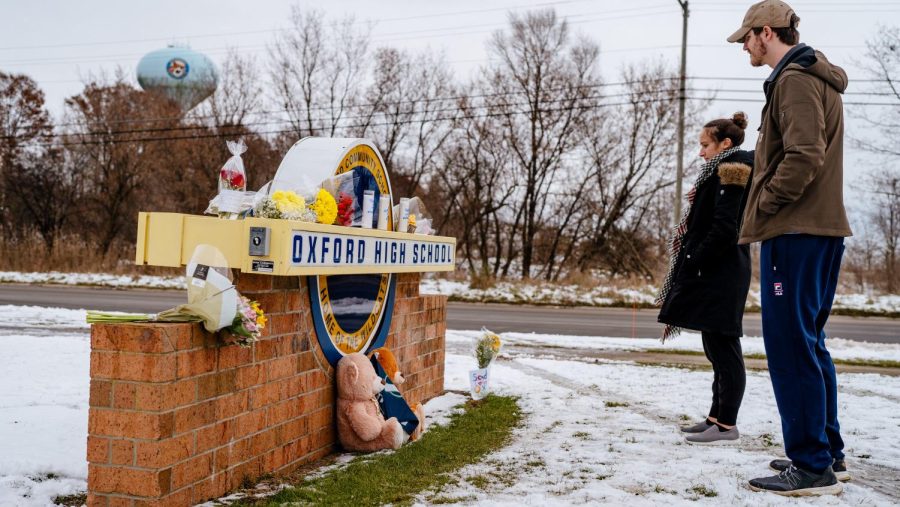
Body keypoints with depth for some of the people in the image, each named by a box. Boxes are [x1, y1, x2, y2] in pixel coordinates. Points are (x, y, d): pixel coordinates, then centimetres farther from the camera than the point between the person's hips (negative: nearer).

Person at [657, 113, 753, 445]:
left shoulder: (731, 170, -10)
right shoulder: (725, 171, 20)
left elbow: (724, 227, -20)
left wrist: (694, 264, -18)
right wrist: (693, 263, 15)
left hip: (719, 276, -11)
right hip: (716, 273, 11)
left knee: (723, 349, -6)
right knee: (717, 349, 13)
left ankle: (727, 425, -1)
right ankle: (718, 417, 20)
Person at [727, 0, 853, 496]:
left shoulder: (794, 79, -11)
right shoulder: (817, 79, 21)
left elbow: (805, 158, -22)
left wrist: (762, 206, -12)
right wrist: (756, 168, 15)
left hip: (795, 233, -10)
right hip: (822, 229, 10)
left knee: (790, 346, -7)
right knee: (809, 344, 15)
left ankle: (812, 467, -3)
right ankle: (828, 453, 22)